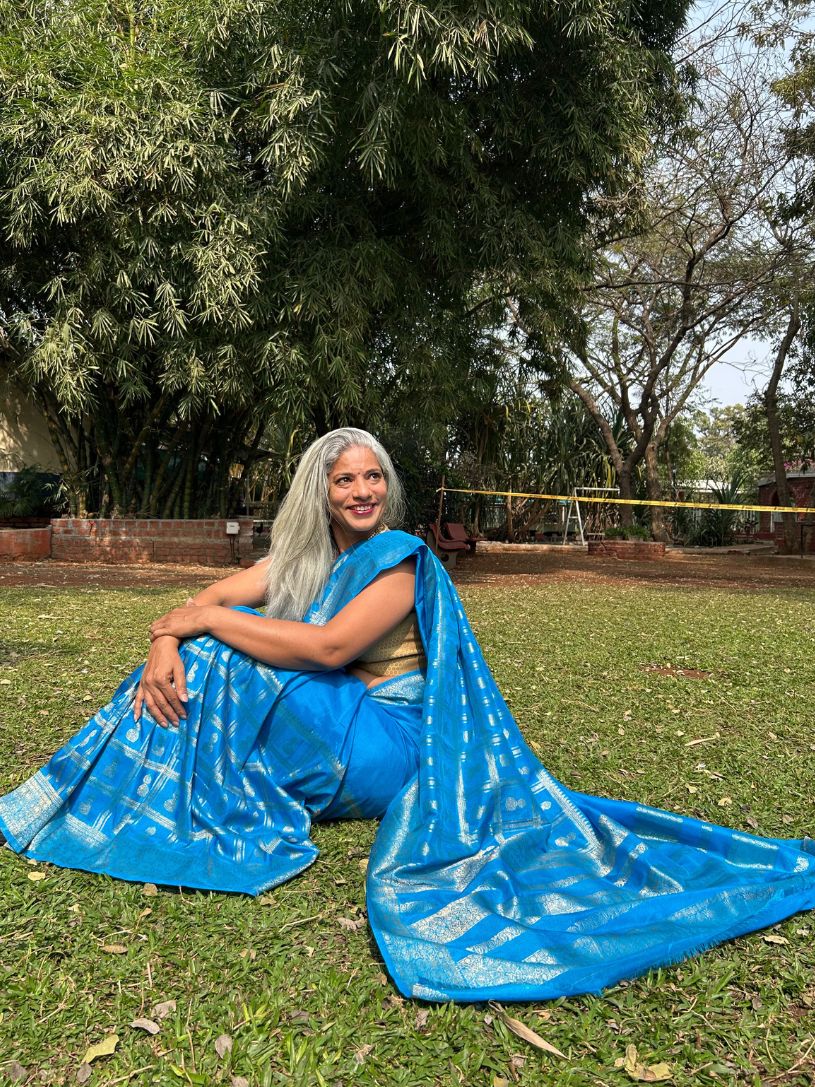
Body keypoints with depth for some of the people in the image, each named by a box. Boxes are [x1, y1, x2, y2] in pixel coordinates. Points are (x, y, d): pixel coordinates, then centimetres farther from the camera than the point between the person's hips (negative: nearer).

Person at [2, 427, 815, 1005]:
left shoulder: (400, 561, -15)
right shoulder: (304, 554, 6)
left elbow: (330, 646, -28)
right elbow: (208, 599, -1)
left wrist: (206, 625, -23)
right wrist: (168, 638, -23)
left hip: (385, 747, -7)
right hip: (328, 732, 7)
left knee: (223, 654, -20)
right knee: (192, 658, -2)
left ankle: (218, 818, -2)